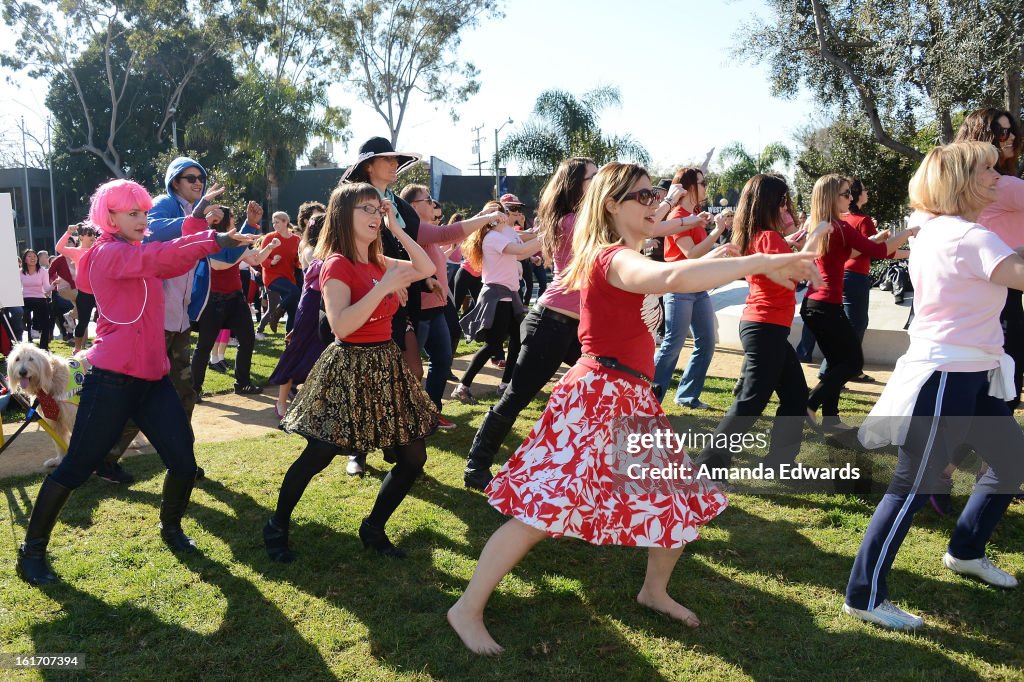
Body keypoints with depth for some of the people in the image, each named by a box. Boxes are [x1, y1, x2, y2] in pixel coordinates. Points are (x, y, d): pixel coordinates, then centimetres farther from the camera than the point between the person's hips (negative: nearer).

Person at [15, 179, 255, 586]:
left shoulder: (137, 253, 19)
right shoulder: (107, 253, -9)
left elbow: (177, 263, 11)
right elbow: (161, 257, -26)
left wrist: (198, 218, 2)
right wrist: (215, 240, -35)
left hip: (152, 376, 8)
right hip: (113, 378, -8)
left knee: (184, 462, 3)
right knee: (76, 468, 1)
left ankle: (171, 528, 27)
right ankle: (32, 550, 18)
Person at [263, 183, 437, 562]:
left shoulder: (377, 262, 10)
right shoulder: (338, 264, -14)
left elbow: (427, 269, 12)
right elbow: (341, 326, -25)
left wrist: (396, 229, 7)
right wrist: (383, 287, -28)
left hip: (386, 365, 8)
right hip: (350, 369, -8)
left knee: (414, 457, 6)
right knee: (317, 457, 0)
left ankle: (374, 528, 22)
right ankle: (277, 527, 24)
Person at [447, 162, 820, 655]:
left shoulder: (617, 257, 16)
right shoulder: (613, 257, -15)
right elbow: (673, 277, -36)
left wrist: (712, 259, 16)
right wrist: (761, 263, -31)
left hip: (631, 399, 10)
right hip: (597, 396, -10)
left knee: (685, 497, 15)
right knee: (545, 507, -10)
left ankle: (654, 591, 36)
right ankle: (468, 609, 4)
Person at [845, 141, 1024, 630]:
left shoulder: (934, 230, 11)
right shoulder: (970, 236, -18)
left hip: (969, 375, 10)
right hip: (946, 376, -10)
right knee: (914, 486, -6)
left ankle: (966, 551, 39)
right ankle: (864, 596, 3)